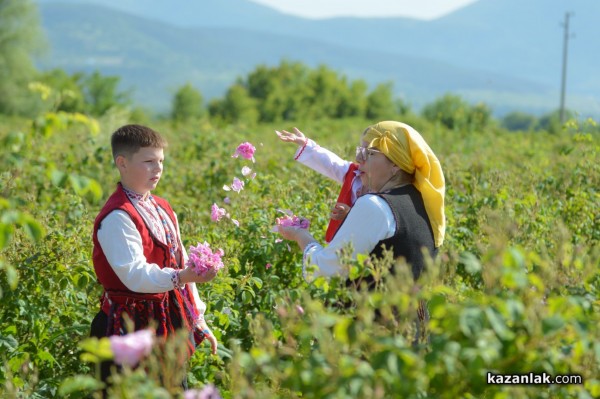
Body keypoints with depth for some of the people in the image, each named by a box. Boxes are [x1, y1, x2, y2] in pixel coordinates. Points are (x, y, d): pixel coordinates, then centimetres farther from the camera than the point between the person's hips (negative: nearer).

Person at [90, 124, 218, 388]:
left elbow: (182, 265, 17)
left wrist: (199, 322, 17)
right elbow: (134, 274, -25)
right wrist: (179, 277, -39)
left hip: (170, 326, 8)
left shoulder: (162, 209, 12)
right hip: (130, 330, -8)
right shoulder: (117, 217, -15)